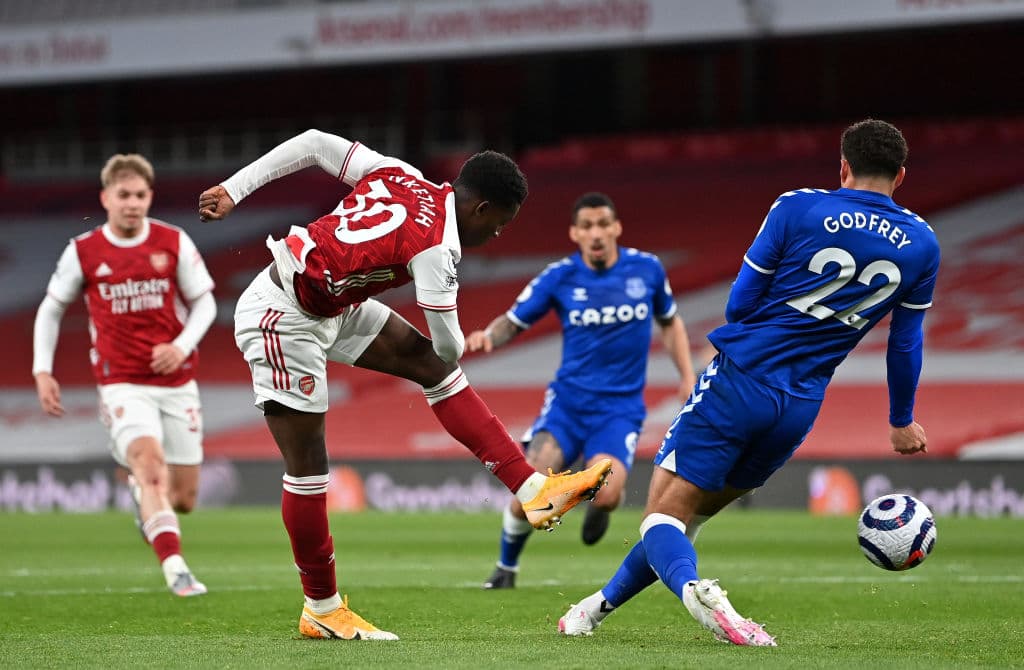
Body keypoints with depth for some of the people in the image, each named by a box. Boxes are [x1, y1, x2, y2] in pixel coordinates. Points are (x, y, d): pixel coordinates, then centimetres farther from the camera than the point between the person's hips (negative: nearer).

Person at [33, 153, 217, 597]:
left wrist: (182, 346, -13)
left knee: (183, 497, 7)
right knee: (151, 463, -28)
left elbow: (205, 304, 5)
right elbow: (51, 309, 11)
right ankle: (176, 570, -34)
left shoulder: (174, 243, -2)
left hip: (176, 382, 2)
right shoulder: (82, 252, -3)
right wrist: (42, 370, 2)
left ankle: (142, 492, 44)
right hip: (122, 385, -2)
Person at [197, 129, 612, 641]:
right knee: (307, 469, -3)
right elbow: (449, 343, -14)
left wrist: (232, 190, 6)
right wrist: (456, 347, 11)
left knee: (430, 364, 6)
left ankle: (534, 491, 7)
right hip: (282, 319, -9)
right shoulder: (436, 245, -23)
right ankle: (321, 609, 9)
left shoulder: (401, 177, -2)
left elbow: (313, 144, 1)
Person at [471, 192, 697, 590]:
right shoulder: (559, 277, -3)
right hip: (568, 399, 0)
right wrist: (488, 336, -21)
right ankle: (506, 568, 9)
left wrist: (688, 379, 8)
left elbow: (670, 322, 17)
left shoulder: (647, 269, 0)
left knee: (605, 494, -26)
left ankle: (600, 507, 16)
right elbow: (513, 322, 2)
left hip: (621, 406, 0)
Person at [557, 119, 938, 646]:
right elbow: (906, 343, 14)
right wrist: (902, 423, 27)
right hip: (799, 409, 4)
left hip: (738, 379, -4)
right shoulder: (922, 245, 4)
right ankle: (604, 602, 26)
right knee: (692, 511, 21)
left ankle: (693, 589, -34)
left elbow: (738, 305, -1)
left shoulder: (797, 209, -5)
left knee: (665, 513, -4)